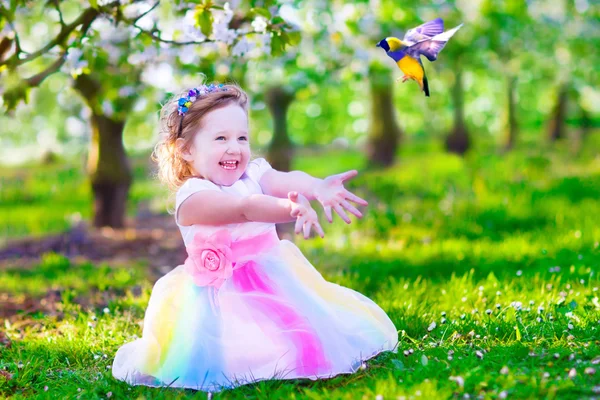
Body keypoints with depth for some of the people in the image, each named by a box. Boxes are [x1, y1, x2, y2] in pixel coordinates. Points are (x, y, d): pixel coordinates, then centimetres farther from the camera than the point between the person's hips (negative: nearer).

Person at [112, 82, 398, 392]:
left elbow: (285, 181, -21)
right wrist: (291, 209, -51)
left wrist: (316, 187, -45)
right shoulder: (192, 197, -16)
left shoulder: (253, 174, 2)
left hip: (277, 281, 6)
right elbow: (245, 208, -33)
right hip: (224, 294, -5)